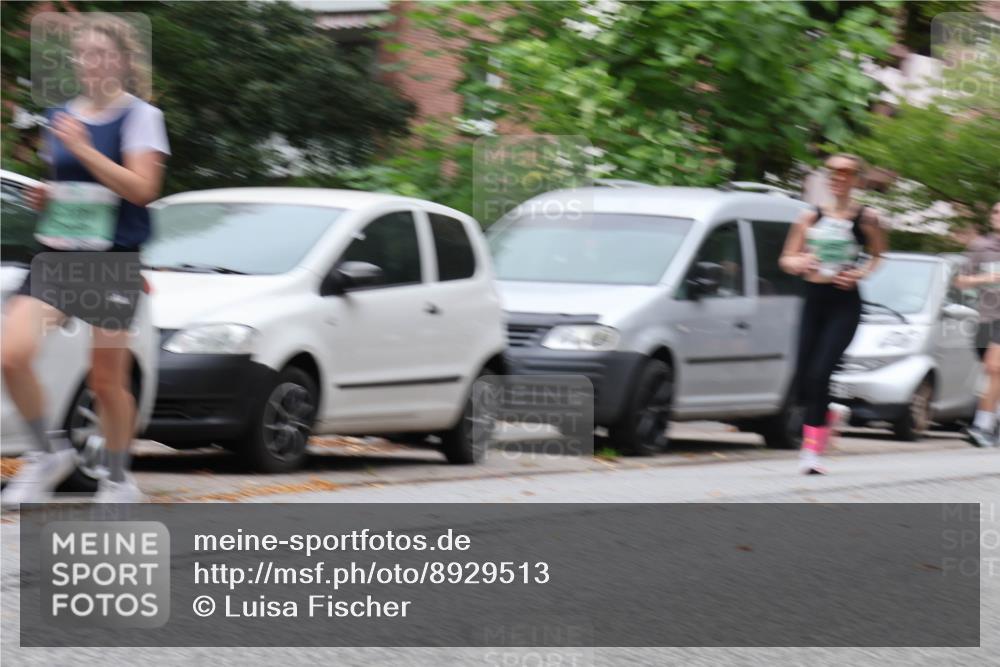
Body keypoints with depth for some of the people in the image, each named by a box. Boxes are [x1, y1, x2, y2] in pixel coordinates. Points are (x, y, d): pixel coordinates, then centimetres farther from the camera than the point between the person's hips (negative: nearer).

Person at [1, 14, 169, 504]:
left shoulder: (139, 116, -3)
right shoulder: (59, 118, 14)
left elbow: (142, 188, -15)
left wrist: (82, 148, -20)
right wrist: (44, 197, 4)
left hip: (113, 262, -4)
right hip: (55, 258, 5)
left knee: (107, 381, 3)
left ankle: (118, 478, 23)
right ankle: (48, 453, 3)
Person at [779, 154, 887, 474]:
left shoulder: (865, 218, 0)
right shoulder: (811, 217, 8)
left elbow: (878, 255, 14)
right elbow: (786, 259, 11)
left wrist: (861, 273, -5)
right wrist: (799, 263, -12)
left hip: (844, 304, -4)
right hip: (814, 301, 4)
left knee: (819, 374, -18)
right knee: (802, 380, 0)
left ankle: (812, 450, -15)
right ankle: (829, 414, 33)